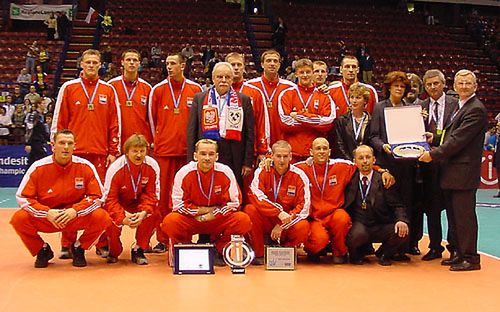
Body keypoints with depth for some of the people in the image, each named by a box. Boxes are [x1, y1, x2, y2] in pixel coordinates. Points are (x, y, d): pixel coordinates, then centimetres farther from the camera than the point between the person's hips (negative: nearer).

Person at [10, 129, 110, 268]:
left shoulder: (85, 166, -9)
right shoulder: (38, 167, -10)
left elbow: (97, 196, -7)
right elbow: (22, 197, -8)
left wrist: (75, 211, -24)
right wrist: (47, 213, -23)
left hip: (78, 218, 0)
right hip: (45, 218, 0)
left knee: (101, 216, -27)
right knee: (19, 218, -25)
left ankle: (78, 248, 3)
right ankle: (43, 250, 5)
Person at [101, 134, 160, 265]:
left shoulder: (152, 166, -19)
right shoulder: (115, 168, -25)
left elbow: (152, 194, -15)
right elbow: (110, 199, -24)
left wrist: (143, 213, -34)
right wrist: (123, 218, -40)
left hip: (138, 203, 2)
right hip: (117, 203, -2)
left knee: (154, 213, -27)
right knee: (112, 221, -31)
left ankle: (138, 249, -6)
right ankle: (114, 250, 4)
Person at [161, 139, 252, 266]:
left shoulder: (225, 172, -9)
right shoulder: (184, 173, -11)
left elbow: (234, 202, -6)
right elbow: (178, 204, -9)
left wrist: (211, 215, -13)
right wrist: (206, 209, -12)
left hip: (218, 220, 1)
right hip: (190, 220, -1)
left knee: (244, 220, -25)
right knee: (170, 221, -31)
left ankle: (219, 250, 1)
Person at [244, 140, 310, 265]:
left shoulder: (299, 175, -6)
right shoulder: (262, 171, -6)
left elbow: (304, 207, -10)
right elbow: (256, 197, -20)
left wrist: (282, 225, -17)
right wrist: (279, 213, -30)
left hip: (289, 223, 0)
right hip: (266, 220, 0)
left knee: (303, 226, -31)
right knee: (250, 209, -28)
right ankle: (259, 254, -12)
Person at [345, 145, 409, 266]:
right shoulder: (350, 180, 6)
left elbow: (397, 205, 0)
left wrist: (401, 220, -20)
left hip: (380, 228, 1)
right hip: (358, 226, -1)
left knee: (403, 232, -25)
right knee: (358, 234, -35)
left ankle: (384, 254, 7)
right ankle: (356, 255, 2)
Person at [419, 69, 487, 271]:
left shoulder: (476, 110, -13)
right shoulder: (459, 107, 17)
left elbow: (458, 140, -19)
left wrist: (433, 154, -16)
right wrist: (434, 138, 1)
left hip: (463, 173, -10)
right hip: (452, 172, 10)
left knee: (464, 215, -4)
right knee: (453, 215, 15)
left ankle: (470, 258, 5)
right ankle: (457, 253, 25)